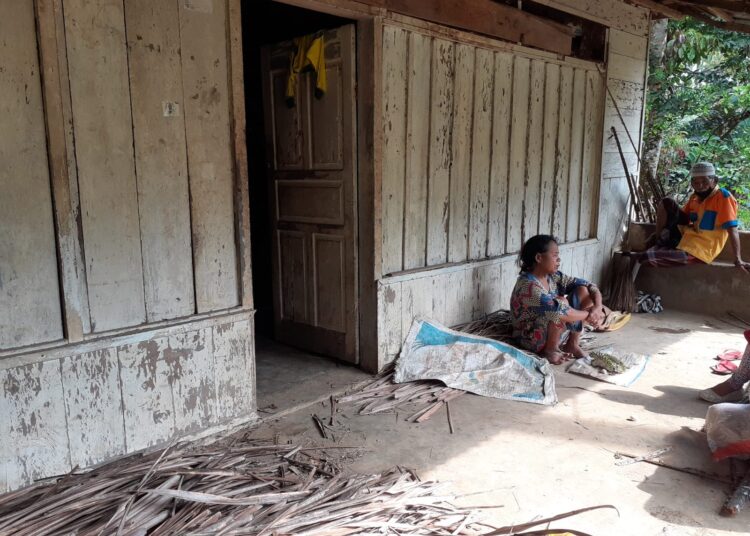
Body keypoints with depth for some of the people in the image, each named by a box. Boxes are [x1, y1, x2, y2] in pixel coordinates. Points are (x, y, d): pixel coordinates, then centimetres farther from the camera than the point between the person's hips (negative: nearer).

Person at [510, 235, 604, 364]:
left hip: (554, 331, 8)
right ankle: (550, 349, -11)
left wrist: (598, 307, -19)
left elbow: (587, 285, 0)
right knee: (561, 302, -32)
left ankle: (572, 344, 2)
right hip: (533, 339, -8)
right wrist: (589, 315, -26)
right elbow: (557, 311, -39)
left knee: (583, 290, -4)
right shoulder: (528, 284, -28)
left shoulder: (553, 276, -2)